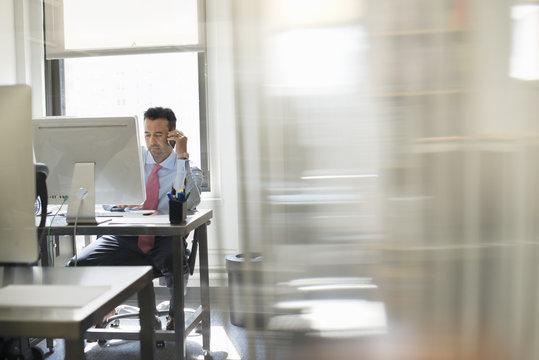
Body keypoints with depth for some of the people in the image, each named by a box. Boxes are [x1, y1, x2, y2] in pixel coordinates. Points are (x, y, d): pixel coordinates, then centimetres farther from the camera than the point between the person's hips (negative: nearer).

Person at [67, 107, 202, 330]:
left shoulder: (187, 168, 2)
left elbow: (190, 204, -18)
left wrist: (182, 156, -18)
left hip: (165, 240, -3)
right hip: (126, 238, 3)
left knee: (176, 265, -37)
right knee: (77, 265, -18)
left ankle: (175, 312, -4)